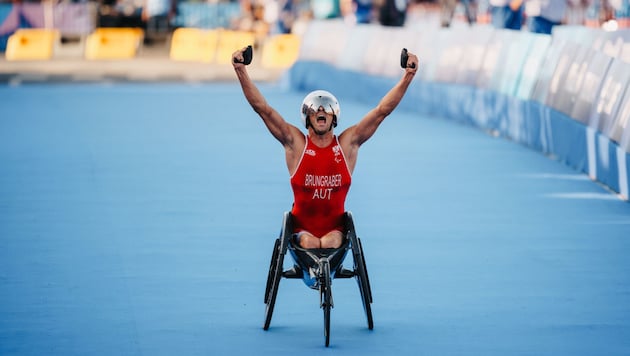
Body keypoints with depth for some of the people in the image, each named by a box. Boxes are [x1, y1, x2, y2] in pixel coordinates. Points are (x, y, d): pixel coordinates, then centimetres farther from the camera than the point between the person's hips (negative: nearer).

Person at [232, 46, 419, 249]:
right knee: (309, 244, -33)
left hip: (335, 227, 1)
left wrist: (408, 75, -9)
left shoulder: (347, 143, 3)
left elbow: (383, 110, 0)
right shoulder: (296, 143, 1)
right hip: (302, 228, -1)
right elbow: (262, 107, -5)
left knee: (331, 243, -32)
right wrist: (240, 71, -14)